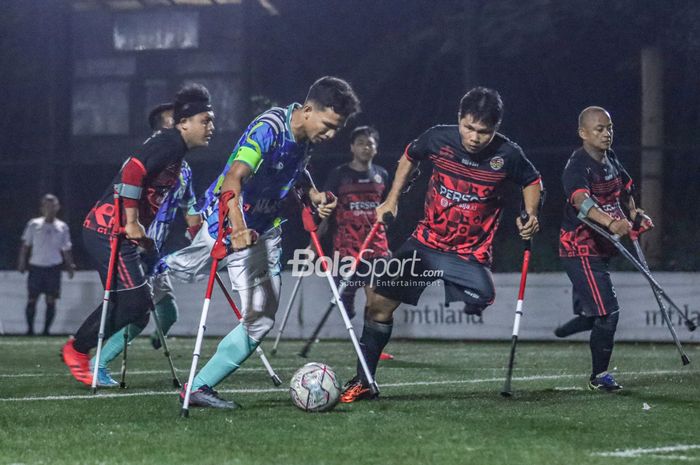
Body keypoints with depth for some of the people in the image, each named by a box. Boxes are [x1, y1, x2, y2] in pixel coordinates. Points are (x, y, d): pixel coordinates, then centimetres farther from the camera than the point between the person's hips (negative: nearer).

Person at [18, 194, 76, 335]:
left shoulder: (62, 227, 7)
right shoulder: (34, 224, 3)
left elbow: (66, 249, 12)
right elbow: (25, 245, 7)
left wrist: (70, 266, 4)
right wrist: (22, 262, 0)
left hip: (54, 267, 1)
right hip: (36, 266, -1)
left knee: (51, 301, -2)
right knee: (32, 299, 0)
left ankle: (46, 329, 4)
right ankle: (30, 328, 9)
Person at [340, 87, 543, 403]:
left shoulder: (507, 155, -14)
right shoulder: (438, 139, -10)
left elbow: (532, 181, 7)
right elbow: (409, 157, 12)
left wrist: (530, 215, -10)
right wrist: (392, 200, 7)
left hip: (472, 256, -2)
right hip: (425, 243, 2)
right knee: (380, 303, -2)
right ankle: (363, 383, 12)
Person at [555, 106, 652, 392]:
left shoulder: (611, 160, 8)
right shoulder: (577, 166, -20)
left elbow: (624, 187, 30)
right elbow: (581, 200, -39)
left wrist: (632, 211, 13)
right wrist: (610, 223, -55)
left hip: (601, 248, 9)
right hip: (580, 250, -9)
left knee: (590, 313, 19)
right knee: (608, 311, -12)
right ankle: (599, 376, 2)